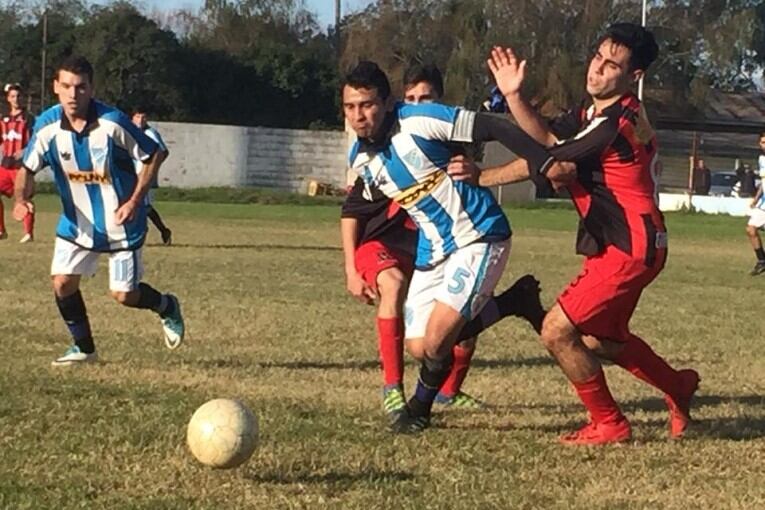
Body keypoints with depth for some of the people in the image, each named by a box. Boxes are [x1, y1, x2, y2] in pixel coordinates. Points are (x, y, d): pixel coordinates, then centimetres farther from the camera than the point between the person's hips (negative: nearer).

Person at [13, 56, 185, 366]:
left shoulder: (112, 123, -22)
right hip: (77, 221, 4)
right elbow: (28, 168, 1)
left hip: (121, 222, -4)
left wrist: (134, 202, -17)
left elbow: (152, 156, -11)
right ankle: (84, 348, 17)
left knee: (123, 294, -2)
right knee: (63, 283, -5)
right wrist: (21, 199, -20)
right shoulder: (47, 126, -12)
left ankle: (167, 308, 31)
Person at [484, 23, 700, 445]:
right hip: (617, 245, 10)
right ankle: (678, 387, 43)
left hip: (630, 249, -10)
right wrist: (513, 96, -8)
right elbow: (547, 138, 6)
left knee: (557, 331, -10)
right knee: (600, 339, 24)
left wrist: (479, 177, -10)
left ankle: (608, 424, 4)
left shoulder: (617, 123, -21)